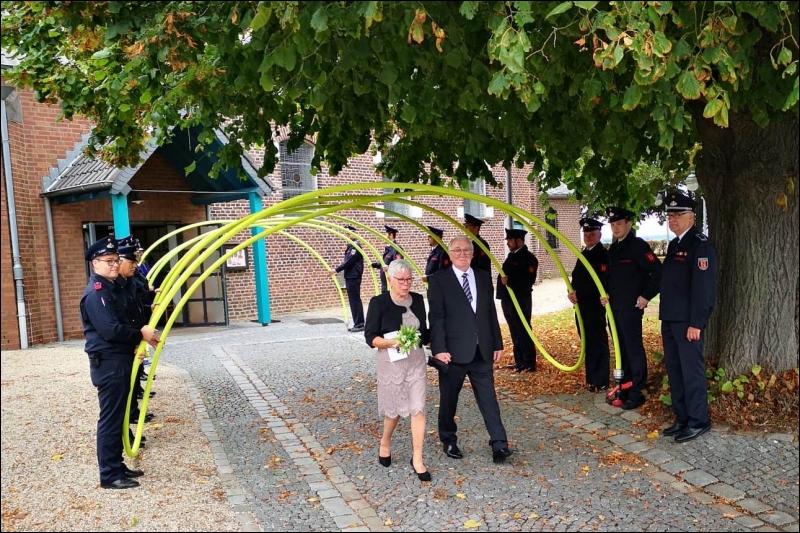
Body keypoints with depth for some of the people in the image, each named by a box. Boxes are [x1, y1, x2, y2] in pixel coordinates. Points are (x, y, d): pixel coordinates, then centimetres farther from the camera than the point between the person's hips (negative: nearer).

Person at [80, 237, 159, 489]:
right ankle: (109, 475, 3)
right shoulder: (95, 293, -15)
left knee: (118, 416, 15)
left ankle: (117, 466, 24)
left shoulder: (114, 288, 16)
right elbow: (110, 330, -24)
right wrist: (141, 335, -13)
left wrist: (139, 339, 2)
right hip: (108, 364, -10)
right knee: (110, 418, -4)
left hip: (121, 361, 10)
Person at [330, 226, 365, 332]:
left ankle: (359, 324, -2)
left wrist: (337, 270, -15)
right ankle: (357, 324, 18)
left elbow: (349, 261, -20)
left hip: (353, 277, -10)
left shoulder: (355, 246, -14)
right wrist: (338, 269, 12)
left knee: (355, 300, -6)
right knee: (354, 301, 12)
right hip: (350, 277, 10)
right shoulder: (351, 245, 15)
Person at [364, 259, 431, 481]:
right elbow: (370, 336, -11)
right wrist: (391, 342, -27)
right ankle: (385, 443, 40)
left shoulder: (418, 300, 4)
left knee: (418, 409, -2)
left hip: (416, 361, 3)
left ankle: (417, 459, 8)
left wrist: (422, 339, -6)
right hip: (392, 363, -3)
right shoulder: (379, 302, -9)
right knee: (394, 409, 11)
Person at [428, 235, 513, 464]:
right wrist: (439, 349, -17)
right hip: (453, 351, -3)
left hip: (482, 351, 3)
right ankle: (449, 441, 28)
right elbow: (436, 318, -9)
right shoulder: (439, 280, -4)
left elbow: (491, 313, 12)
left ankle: (499, 444, 3)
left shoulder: (484, 277, 9)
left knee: (488, 398, 2)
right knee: (449, 400, 11)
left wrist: (497, 344, 9)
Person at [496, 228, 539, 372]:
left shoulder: (528, 258, -11)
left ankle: (529, 364, 3)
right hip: (508, 300, 9)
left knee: (523, 332, -3)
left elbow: (528, 280, -20)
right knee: (515, 333, 13)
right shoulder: (512, 256, 15)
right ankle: (519, 362, 21)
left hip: (520, 301, -9)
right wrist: (502, 278, 1)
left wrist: (509, 281, -21)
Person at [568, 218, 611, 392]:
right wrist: (572, 293, 0)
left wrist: (579, 294, -24)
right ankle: (591, 377, 20)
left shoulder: (603, 254, -9)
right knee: (588, 342, 12)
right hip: (581, 305, 8)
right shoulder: (583, 255, 18)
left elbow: (601, 281, -20)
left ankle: (600, 381, -1)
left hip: (594, 305, -8)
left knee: (598, 342, -5)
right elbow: (576, 277, 18)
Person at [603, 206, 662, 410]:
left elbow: (658, 272, -16)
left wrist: (646, 296, -15)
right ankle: (623, 388, 23)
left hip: (631, 308, -8)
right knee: (621, 349, 14)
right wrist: (607, 294, 8)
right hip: (614, 308, 8)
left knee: (634, 349, -3)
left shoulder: (638, 246, -11)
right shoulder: (613, 249, 13)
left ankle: (636, 393, 4)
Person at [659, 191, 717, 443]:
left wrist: (696, 323, -20)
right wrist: (665, 317, 15)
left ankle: (698, 422, 9)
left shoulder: (701, 245, -11)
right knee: (674, 371, 13)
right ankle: (682, 419, 22)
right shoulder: (674, 244, 16)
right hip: (670, 319, 9)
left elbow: (703, 286, -17)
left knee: (692, 372, -2)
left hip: (687, 321, -9)